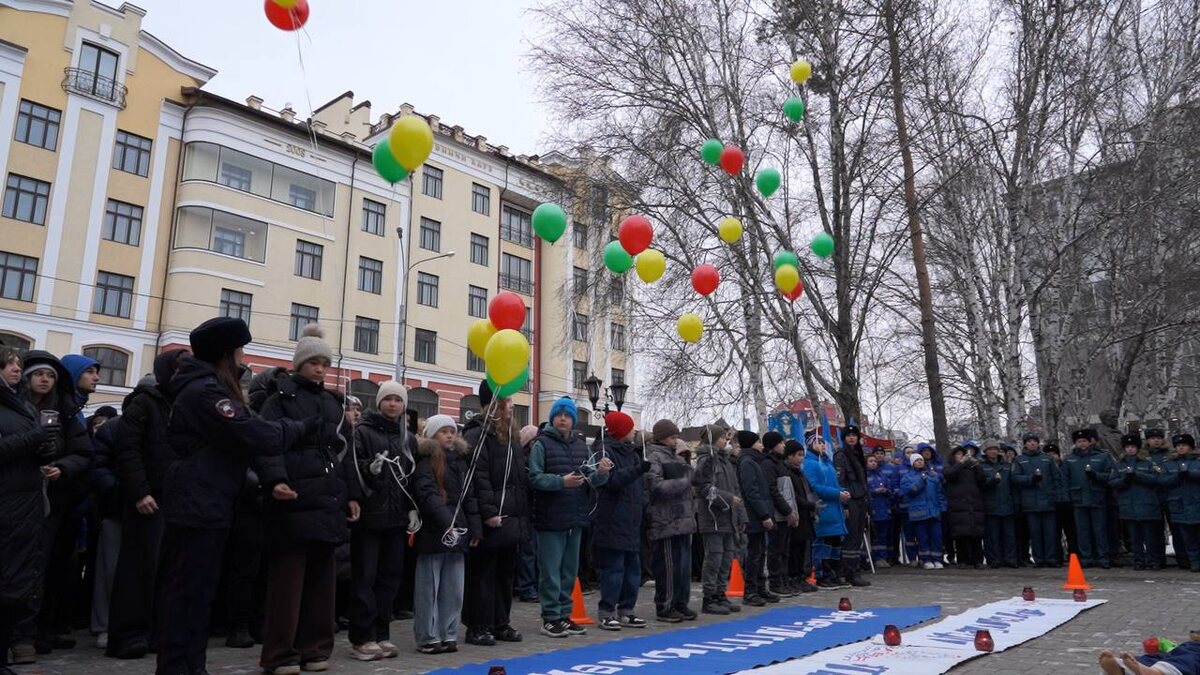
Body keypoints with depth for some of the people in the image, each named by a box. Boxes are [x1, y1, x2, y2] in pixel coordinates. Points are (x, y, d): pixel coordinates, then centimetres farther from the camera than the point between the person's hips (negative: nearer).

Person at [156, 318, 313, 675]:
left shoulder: (207, 388, 18)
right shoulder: (204, 391, -17)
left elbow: (234, 440, 15)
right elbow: (254, 434, -22)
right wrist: (302, 427, -10)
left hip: (205, 506, 10)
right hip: (197, 507, -10)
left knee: (196, 590, 14)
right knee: (186, 590, -4)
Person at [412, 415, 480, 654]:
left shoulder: (460, 460, 16)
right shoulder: (425, 460, -5)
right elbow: (427, 494, -18)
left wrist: (475, 528, 8)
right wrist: (445, 521, -30)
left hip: (458, 532, 6)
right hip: (433, 532, -6)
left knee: (454, 589, 10)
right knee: (429, 588, 2)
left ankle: (448, 635, 19)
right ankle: (428, 637, 11)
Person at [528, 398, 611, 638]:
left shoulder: (581, 445, 12)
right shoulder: (542, 444, -5)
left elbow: (592, 480, 7)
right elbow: (534, 478, -15)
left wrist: (601, 472, -15)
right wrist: (561, 481, -28)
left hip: (576, 518, 6)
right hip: (550, 519, -6)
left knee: (570, 570, 14)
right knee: (550, 571, 0)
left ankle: (564, 614, 25)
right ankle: (550, 618, 10)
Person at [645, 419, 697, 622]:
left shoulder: (676, 457, 20)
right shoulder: (653, 457, -7)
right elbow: (656, 486, -19)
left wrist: (691, 508, 17)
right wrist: (682, 482, -11)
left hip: (683, 520, 8)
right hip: (666, 522, -8)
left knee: (684, 564, 11)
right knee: (668, 566, -3)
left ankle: (681, 604, 21)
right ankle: (664, 607, 7)